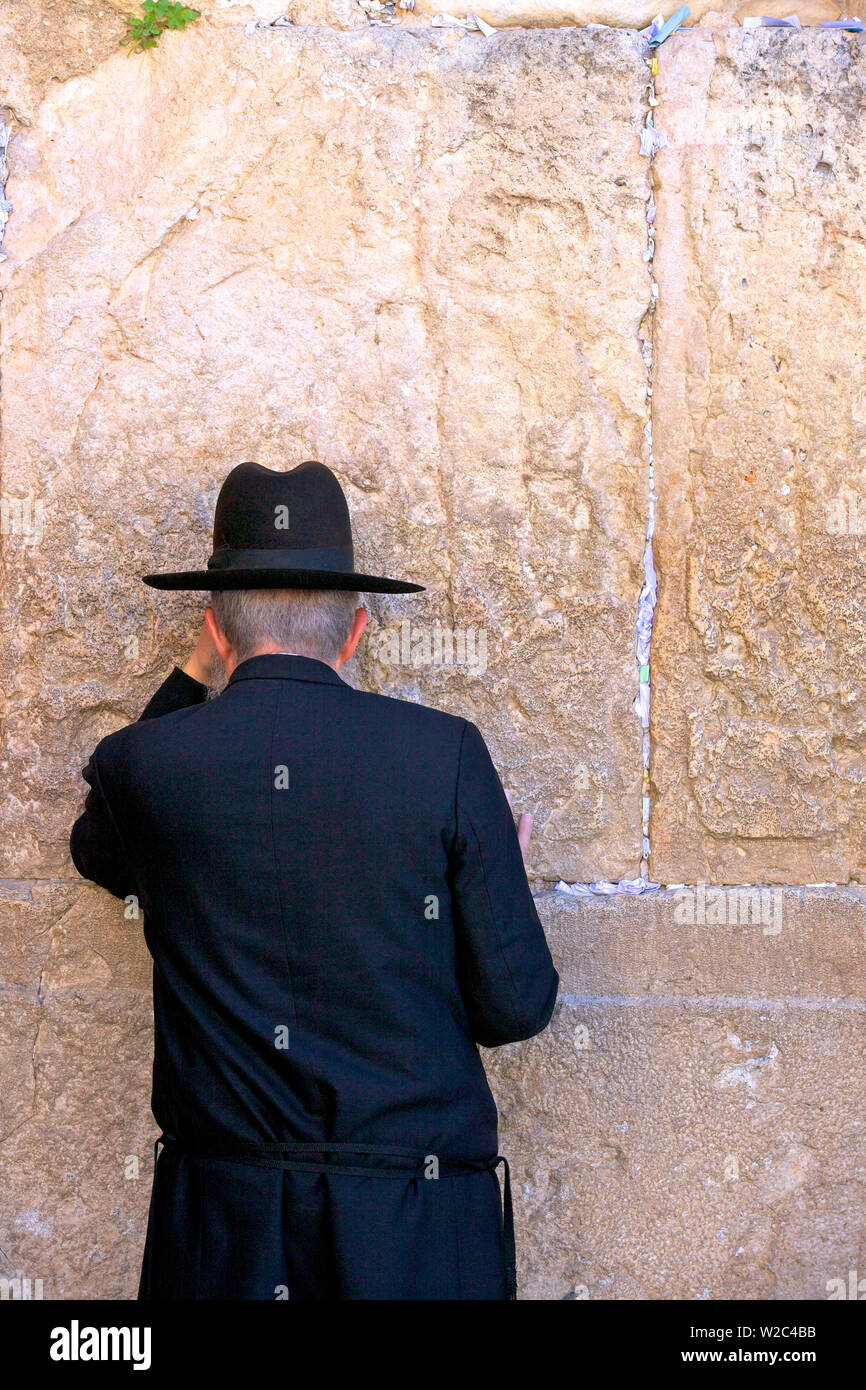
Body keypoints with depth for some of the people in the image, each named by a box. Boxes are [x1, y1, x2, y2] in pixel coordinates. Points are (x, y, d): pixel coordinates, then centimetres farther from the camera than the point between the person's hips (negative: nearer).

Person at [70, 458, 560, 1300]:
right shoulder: (449, 753, -10)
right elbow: (516, 1007, -7)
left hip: (218, 1225, 1)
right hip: (416, 1228, 0)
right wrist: (504, 864, 13)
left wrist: (192, 677, 23)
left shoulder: (141, 762, -6)